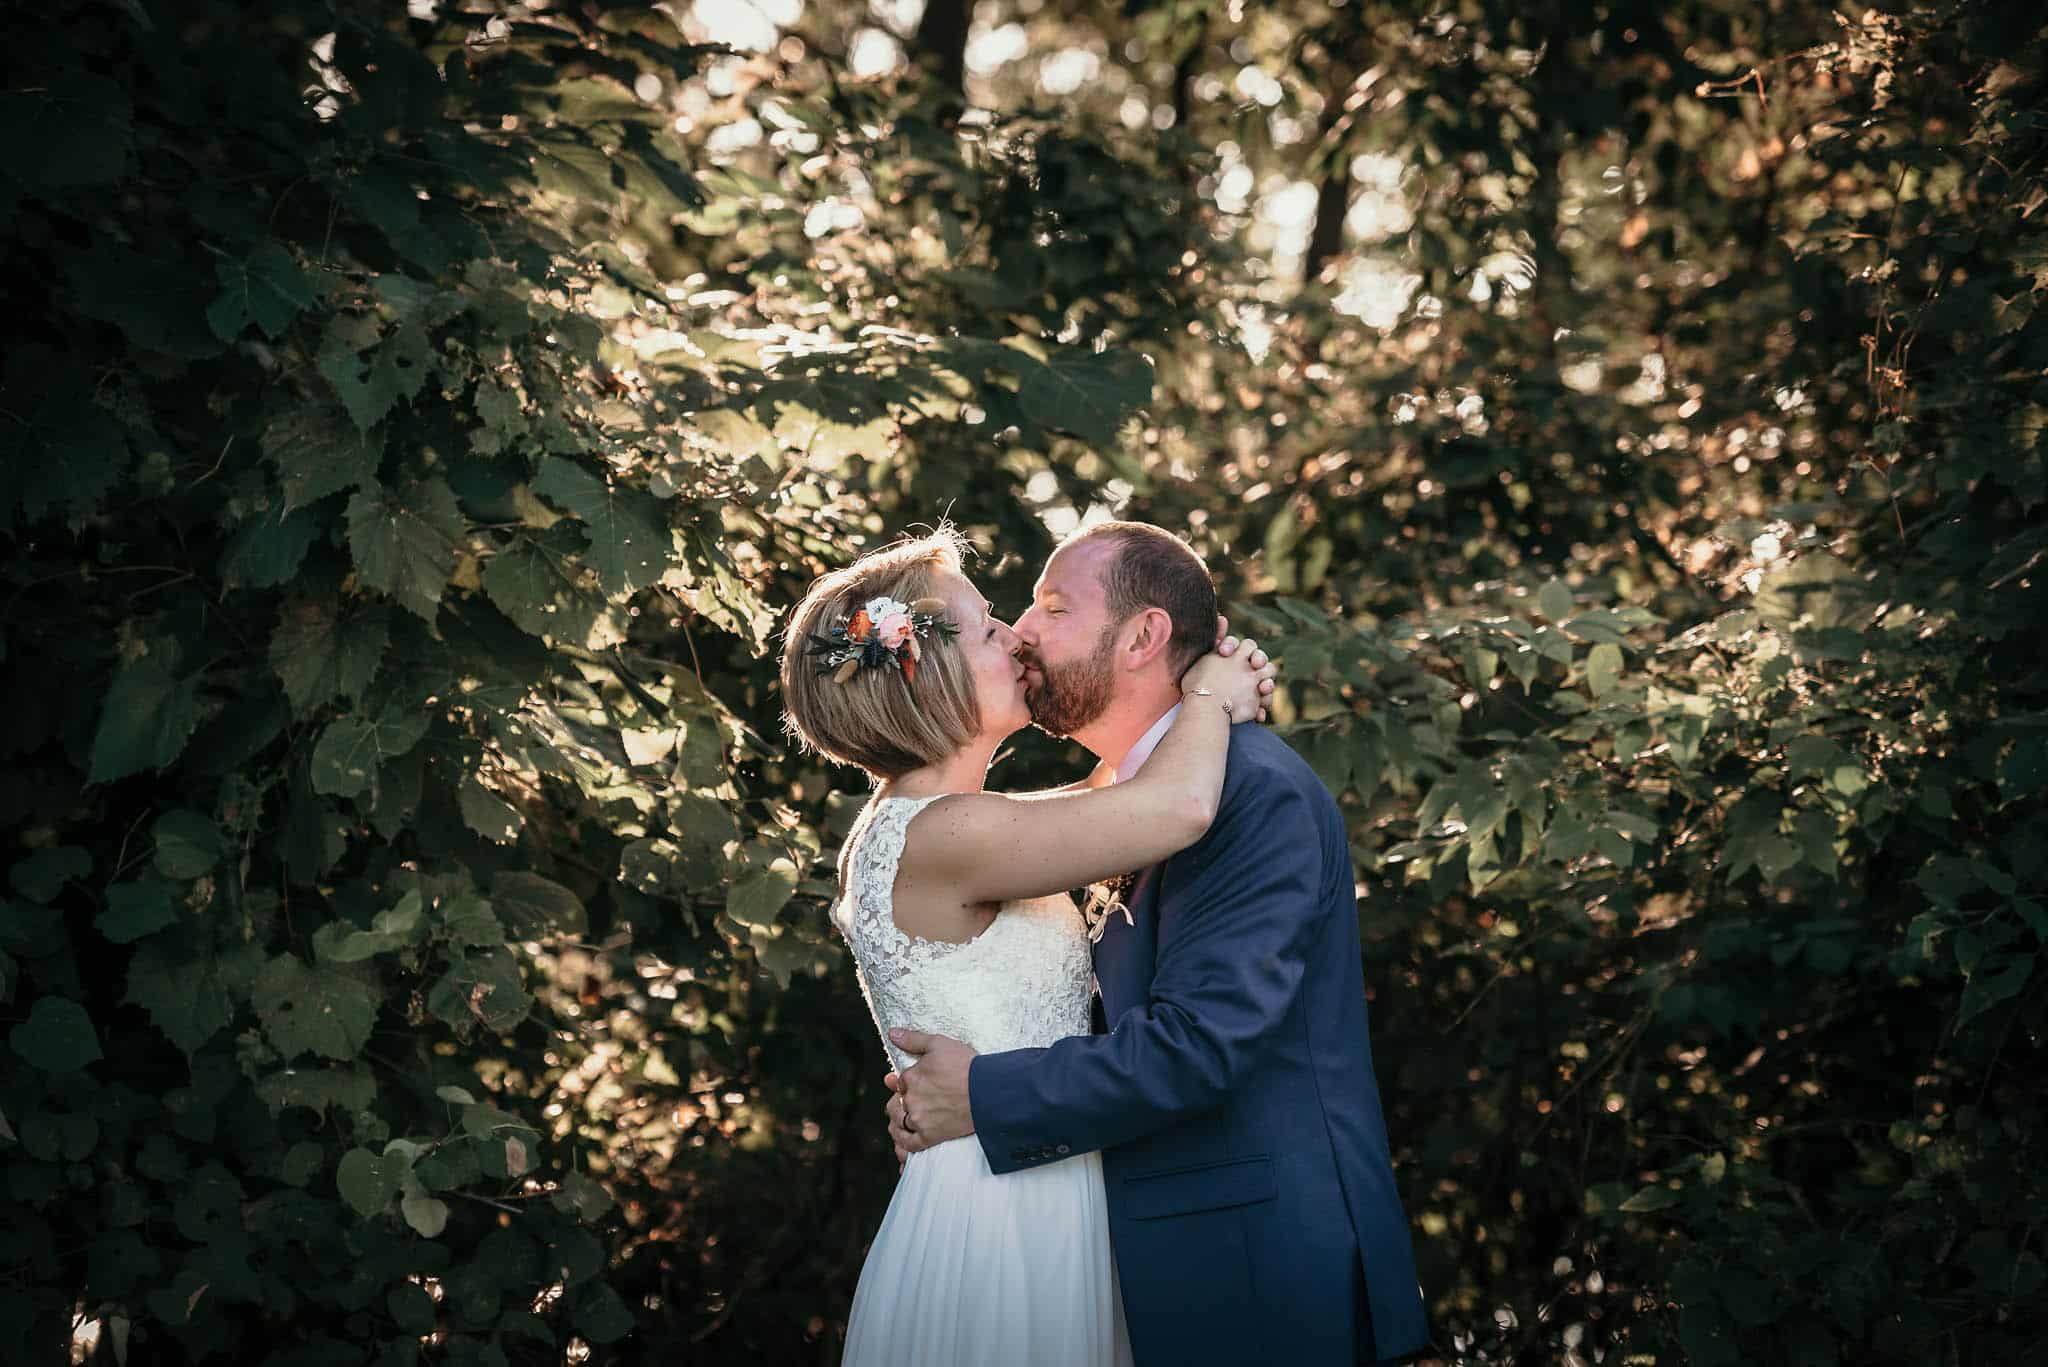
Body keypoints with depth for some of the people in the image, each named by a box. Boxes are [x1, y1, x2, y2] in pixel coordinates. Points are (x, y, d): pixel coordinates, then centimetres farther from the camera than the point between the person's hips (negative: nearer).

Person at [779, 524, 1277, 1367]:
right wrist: (1209, 698, -5)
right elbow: (1181, 808, -25)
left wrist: (1219, 691, 5)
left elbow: (1110, 794, 22)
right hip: (999, 1224, -10)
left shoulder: (916, 825, 9)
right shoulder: (939, 837, -20)